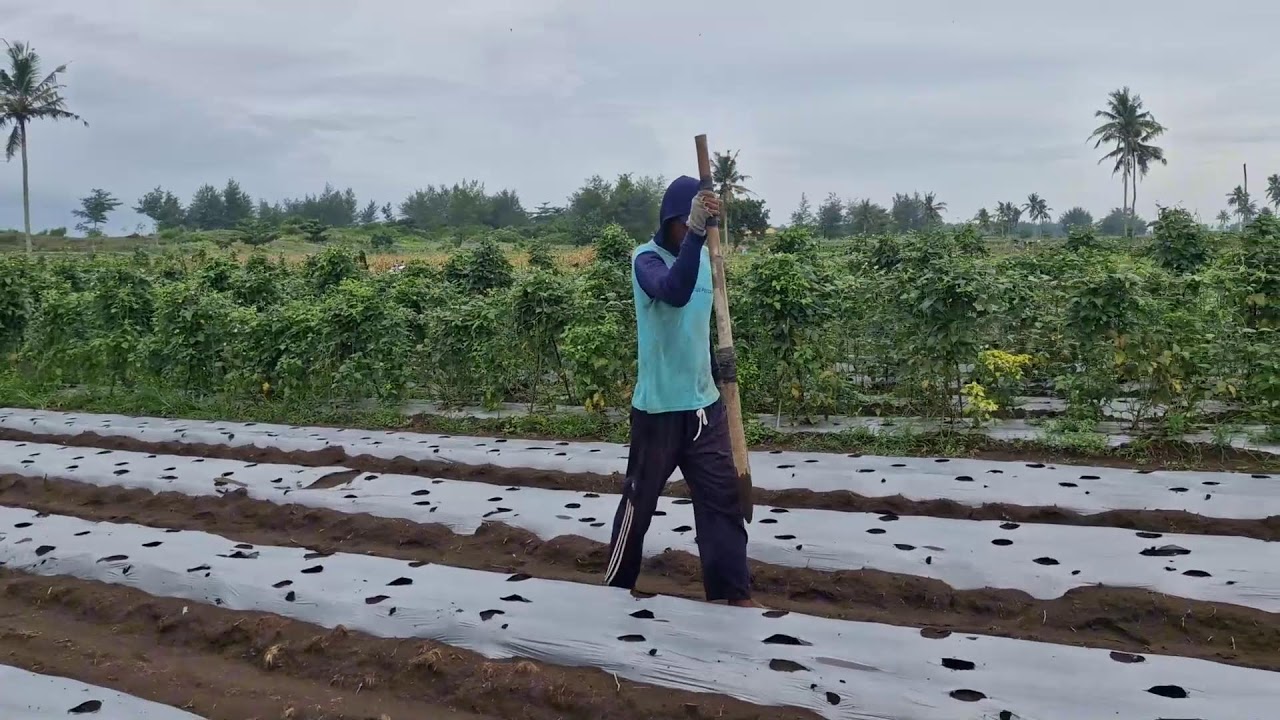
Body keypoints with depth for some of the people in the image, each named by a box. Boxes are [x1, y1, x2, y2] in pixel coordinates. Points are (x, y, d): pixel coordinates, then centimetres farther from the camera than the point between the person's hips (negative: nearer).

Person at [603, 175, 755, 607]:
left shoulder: (704, 257, 7)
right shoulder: (646, 259, -14)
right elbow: (674, 293, -37)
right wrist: (695, 232, -48)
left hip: (705, 404, 6)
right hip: (658, 407, -6)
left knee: (723, 497, 6)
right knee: (639, 500, 7)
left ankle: (733, 592, 14)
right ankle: (615, 586, 26)